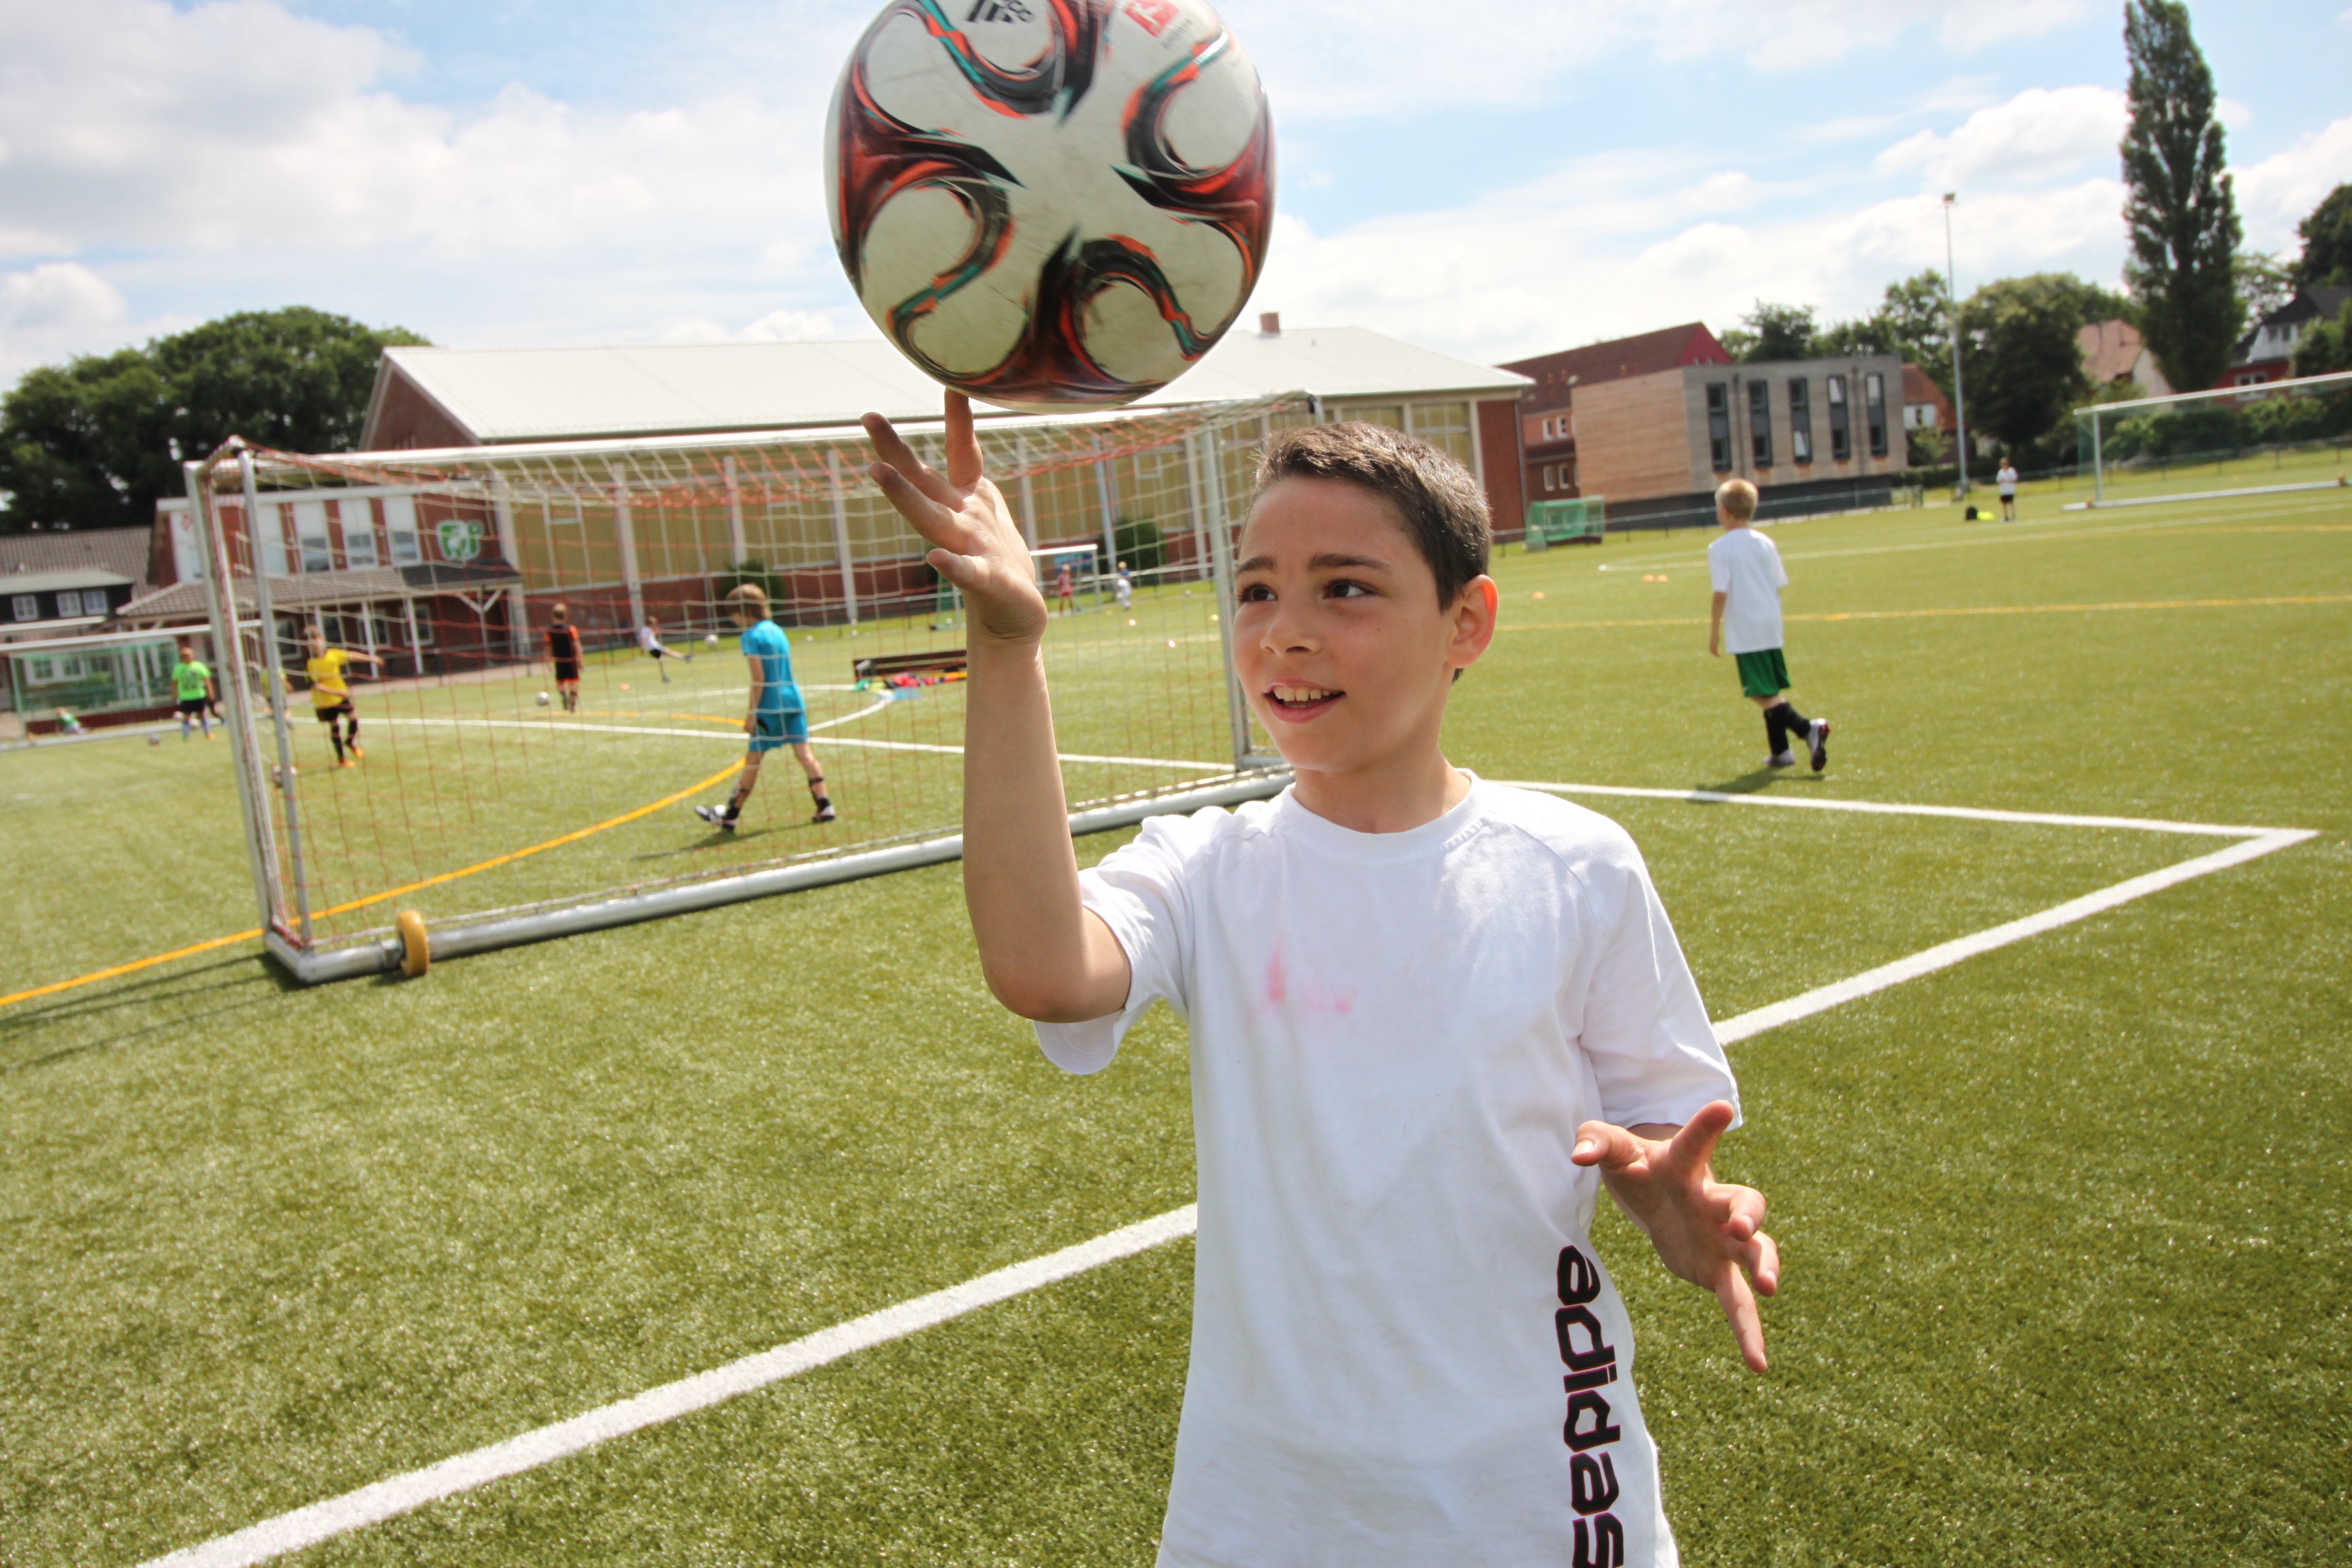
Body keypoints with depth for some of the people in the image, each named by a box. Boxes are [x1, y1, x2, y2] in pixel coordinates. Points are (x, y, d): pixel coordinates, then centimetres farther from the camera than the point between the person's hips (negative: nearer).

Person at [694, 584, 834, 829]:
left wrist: (752, 713, -10)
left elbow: (759, 677, -14)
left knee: (753, 759, 1)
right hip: (793, 701, 7)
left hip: (770, 707, -7)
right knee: (804, 752, 4)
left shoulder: (752, 636, -9)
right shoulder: (777, 630, 14)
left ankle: (730, 816, 11)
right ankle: (825, 806, -3)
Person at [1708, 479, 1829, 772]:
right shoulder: (1765, 543, 8)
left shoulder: (1720, 548, -10)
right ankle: (1780, 751, 18)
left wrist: (1714, 632, -5)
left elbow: (1721, 594, -13)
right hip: (1772, 627, 7)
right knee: (1772, 690, 15)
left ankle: (1807, 729, -21)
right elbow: (1779, 586, 10)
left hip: (1744, 633, -7)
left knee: (1761, 693, -5)